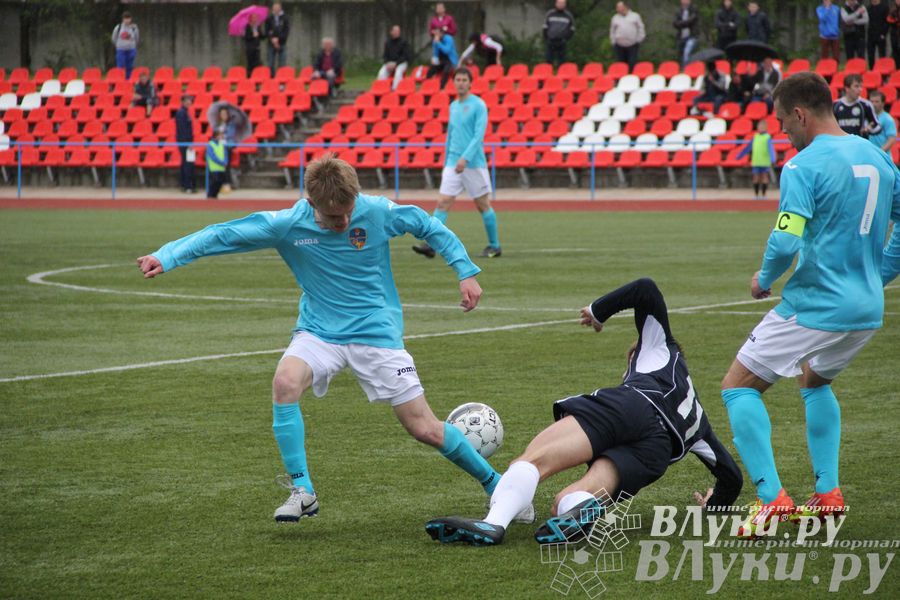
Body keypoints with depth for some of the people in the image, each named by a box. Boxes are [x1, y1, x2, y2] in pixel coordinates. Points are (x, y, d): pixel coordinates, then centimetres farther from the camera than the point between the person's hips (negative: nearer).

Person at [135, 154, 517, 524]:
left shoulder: (378, 212, -15)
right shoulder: (288, 225, -15)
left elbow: (430, 227, 1)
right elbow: (223, 235, -12)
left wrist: (466, 271, -1)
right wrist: (167, 257, -20)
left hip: (377, 332, -1)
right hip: (319, 332, 1)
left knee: (425, 430, -4)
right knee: (285, 381, -31)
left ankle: (492, 483, 21)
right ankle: (302, 493, -21)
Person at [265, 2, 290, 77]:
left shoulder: (285, 18, 0)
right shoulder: (269, 19, 5)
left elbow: (286, 31, -4)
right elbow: (267, 31, 5)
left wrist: (278, 39, -13)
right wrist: (272, 39, -11)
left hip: (281, 43, -2)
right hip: (272, 44, 2)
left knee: (281, 64, -1)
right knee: (271, 64, 0)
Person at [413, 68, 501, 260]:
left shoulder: (478, 105, -7)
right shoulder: (453, 106, 14)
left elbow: (479, 135, -16)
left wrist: (465, 158, -26)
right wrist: (445, 163, 22)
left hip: (474, 163, -5)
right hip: (453, 164, 5)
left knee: (483, 205, 4)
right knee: (443, 203, -7)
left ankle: (494, 246, 16)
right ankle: (430, 244, -14)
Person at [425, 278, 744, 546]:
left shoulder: (663, 348, 35)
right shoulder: (697, 419, 44)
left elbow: (646, 289, 22)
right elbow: (731, 476, 43)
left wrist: (599, 311, 33)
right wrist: (713, 507, 61)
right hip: (655, 451, 4)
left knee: (532, 459, -21)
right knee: (564, 503, -9)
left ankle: (494, 523, -50)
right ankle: (578, 508, -49)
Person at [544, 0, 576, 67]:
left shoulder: (568, 16, 6)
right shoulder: (549, 14, 5)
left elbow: (572, 30, 11)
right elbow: (545, 28, 10)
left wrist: (566, 39, 0)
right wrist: (546, 40, 3)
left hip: (562, 44, 0)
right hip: (550, 43, 0)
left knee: (561, 62, 0)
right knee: (548, 61, -2)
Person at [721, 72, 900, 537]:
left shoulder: (803, 167, -16)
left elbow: (786, 241, -25)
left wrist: (763, 280, -6)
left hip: (813, 307, -8)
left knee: (739, 388, 5)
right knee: (814, 381, 33)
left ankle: (771, 498, -8)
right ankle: (828, 494, 21)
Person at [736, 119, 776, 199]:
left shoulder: (768, 137, -3)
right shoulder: (755, 137, 12)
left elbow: (771, 149, -13)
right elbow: (748, 147, 20)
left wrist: (772, 160, -25)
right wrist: (739, 156, 24)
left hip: (765, 161, -4)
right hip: (756, 161, 4)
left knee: (764, 177, 0)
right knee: (756, 177, 4)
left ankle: (763, 195, 6)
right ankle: (756, 194, 12)